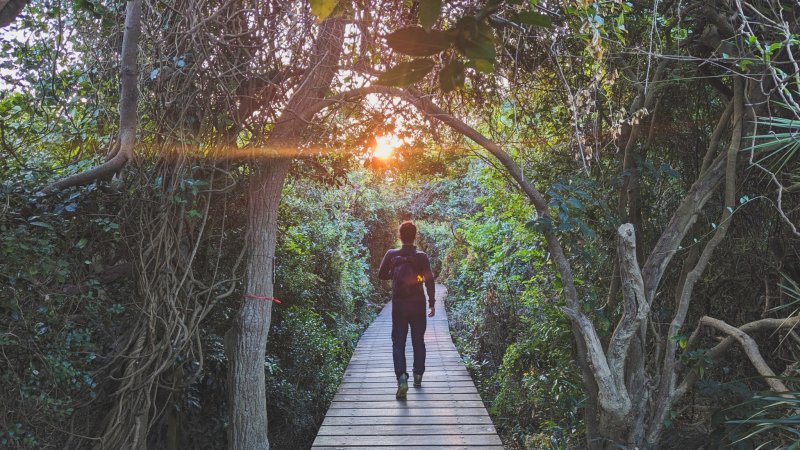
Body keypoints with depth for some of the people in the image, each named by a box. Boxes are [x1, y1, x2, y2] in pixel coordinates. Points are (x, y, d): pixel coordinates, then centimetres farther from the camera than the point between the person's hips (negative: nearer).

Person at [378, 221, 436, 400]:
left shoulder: (391, 255, -5)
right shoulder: (422, 257, -8)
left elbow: (381, 275, 4)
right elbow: (429, 281, -9)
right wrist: (432, 303, 0)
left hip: (399, 305, 0)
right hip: (418, 304, 0)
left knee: (398, 343, 2)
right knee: (418, 341, 15)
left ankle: (402, 377, -17)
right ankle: (418, 376, 23)